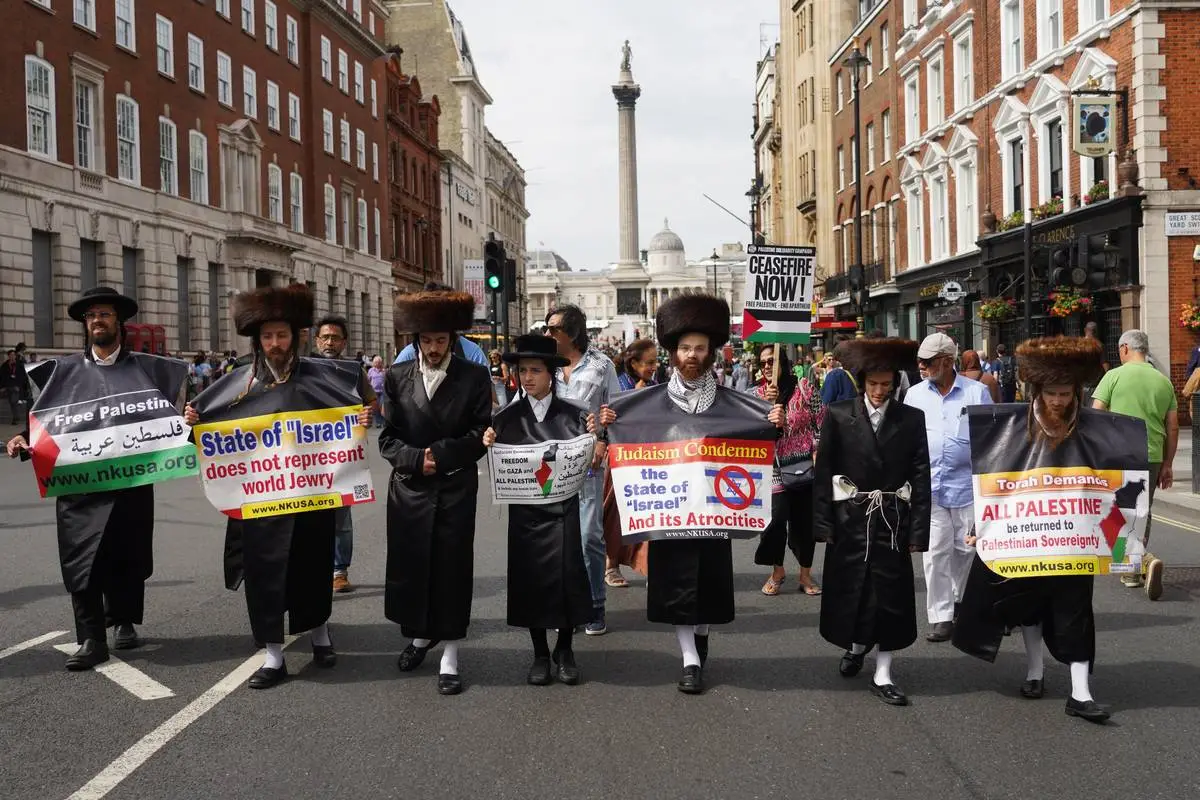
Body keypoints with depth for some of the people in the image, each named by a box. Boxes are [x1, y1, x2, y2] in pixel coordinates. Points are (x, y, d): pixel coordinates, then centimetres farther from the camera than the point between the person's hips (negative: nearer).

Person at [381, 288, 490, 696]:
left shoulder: (475, 377, -2)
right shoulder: (397, 376, 3)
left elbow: (480, 435, -4)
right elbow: (388, 437, 2)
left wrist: (441, 455, -14)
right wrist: (417, 460, -14)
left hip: (456, 490, -2)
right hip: (409, 489, 2)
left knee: (452, 568, 0)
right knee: (409, 565, 9)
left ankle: (450, 656, 10)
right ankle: (420, 634, 33)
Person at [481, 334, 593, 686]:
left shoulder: (574, 415, -2)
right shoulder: (507, 417, 2)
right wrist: (489, 445, -17)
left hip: (563, 508, -1)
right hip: (524, 509, 1)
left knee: (566, 576, 0)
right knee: (529, 580, 6)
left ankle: (564, 650, 21)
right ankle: (540, 654, 22)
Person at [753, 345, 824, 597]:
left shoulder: (804, 388, 0)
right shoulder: (757, 394, 7)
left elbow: (821, 422, 1)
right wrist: (766, 403, -16)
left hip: (805, 466, 0)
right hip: (776, 469, 0)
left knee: (805, 520, 5)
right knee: (776, 518, -12)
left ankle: (805, 574, 22)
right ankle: (777, 570, 12)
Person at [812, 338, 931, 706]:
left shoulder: (912, 419, 1)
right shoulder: (837, 415, -2)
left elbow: (921, 478, 0)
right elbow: (823, 473, -2)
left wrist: (918, 532, -4)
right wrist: (822, 524, -8)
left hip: (892, 521, 1)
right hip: (850, 520, 0)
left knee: (891, 595, 3)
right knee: (849, 590, 10)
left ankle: (883, 675, 15)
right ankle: (856, 645, 38)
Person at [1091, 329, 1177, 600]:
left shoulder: (1114, 376, -4)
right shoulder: (1164, 382, 8)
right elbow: (1173, 428, 10)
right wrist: (1167, 465, 17)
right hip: (1152, 456, 4)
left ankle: (1145, 560, -15)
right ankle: (1132, 571, 19)